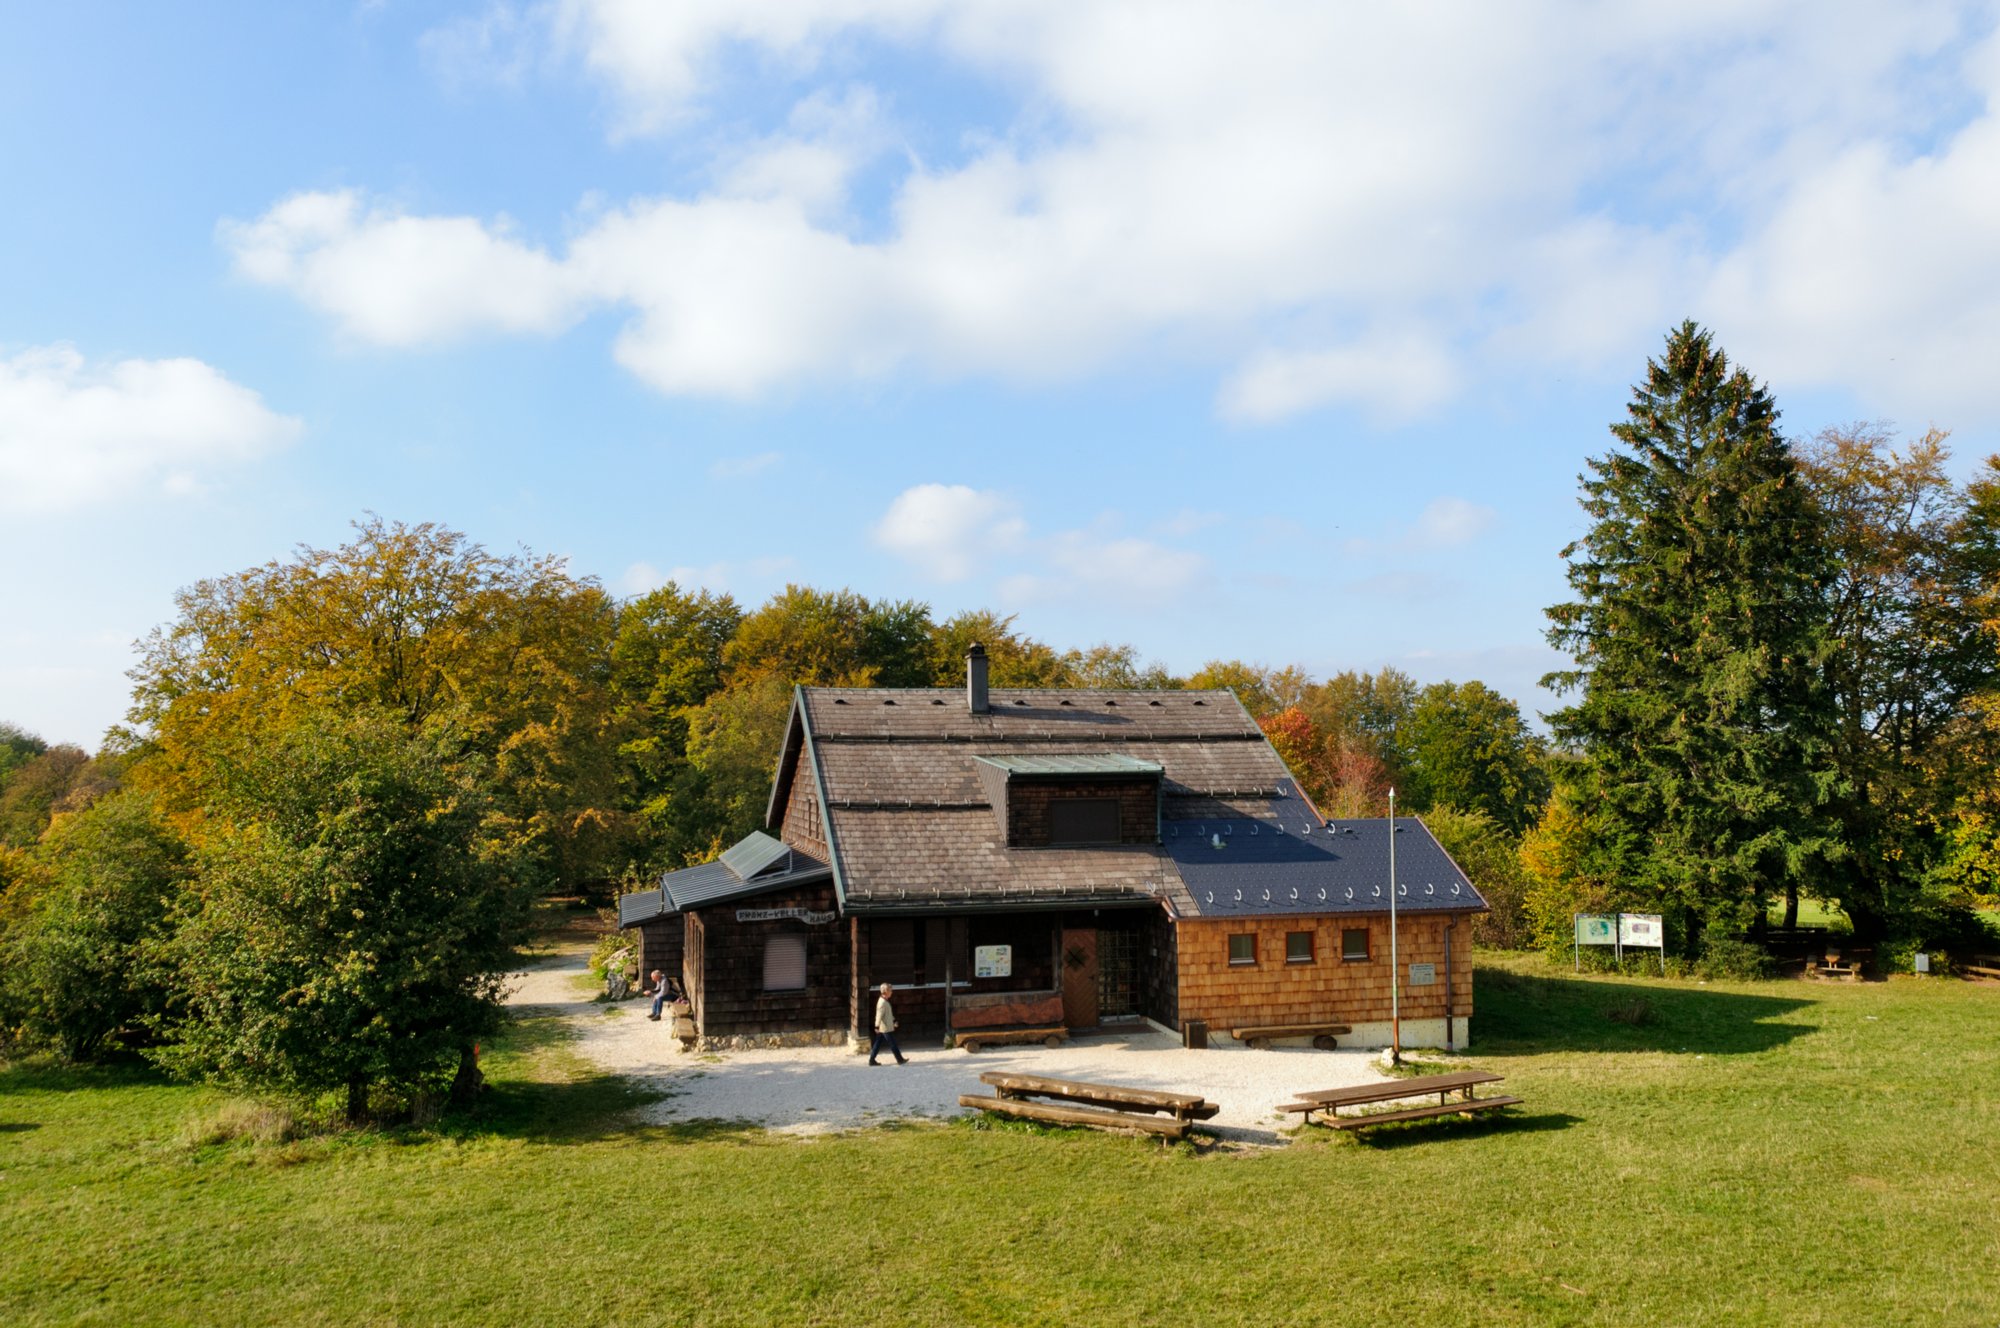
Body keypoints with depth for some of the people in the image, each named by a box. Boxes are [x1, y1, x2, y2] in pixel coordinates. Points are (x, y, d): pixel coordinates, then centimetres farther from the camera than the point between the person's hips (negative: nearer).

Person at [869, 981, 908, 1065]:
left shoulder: (883, 1001, 12)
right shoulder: (882, 1002, -21)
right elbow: (879, 1015, -25)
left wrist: (893, 1021, 28)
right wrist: (877, 1026, -27)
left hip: (883, 1028, 10)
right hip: (886, 1028, -10)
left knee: (878, 1043, 11)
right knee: (893, 1044, 2)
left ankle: (872, 1060, 13)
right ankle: (900, 1060, 11)